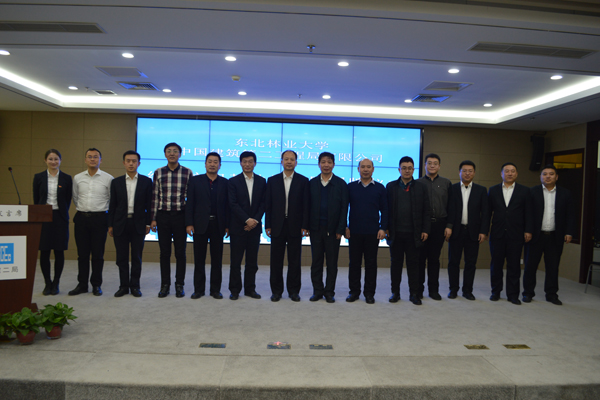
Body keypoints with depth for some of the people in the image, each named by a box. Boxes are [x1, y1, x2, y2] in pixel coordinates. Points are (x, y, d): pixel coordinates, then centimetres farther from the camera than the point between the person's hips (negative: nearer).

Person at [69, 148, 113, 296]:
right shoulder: (77, 178, 8)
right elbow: (75, 198, 20)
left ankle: (96, 285, 13)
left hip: (99, 218, -3)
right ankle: (82, 284, 17)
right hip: (81, 218, 3)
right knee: (82, 254, 7)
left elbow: (113, 200, 5)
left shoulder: (108, 178, -1)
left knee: (98, 254, 2)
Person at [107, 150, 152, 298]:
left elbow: (149, 204, 2)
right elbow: (112, 205, 7)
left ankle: (135, 286, 15)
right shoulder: (116, 182, 7)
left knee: (136, 257, 4)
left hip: (138, 224, -1)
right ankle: (123, 286, 17)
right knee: (122, 257, 6)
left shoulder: (146, 181, 3)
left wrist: (148, 223, -3)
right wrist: (110, 225, 3)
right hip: (120, 224, 1)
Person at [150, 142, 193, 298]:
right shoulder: (158, 173, 5)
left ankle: (179, 285, 17)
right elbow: (155, 197, 6)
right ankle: (165, 285, 19)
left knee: (180, 252, 5)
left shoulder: (187, 172, 0)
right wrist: (153, 219, 3)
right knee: (164, 252, 8)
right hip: (163, 216, 2)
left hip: (180, 216, -1)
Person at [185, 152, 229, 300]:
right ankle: (199, 289, 17)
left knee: (217, 259, 6)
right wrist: (189, 223, -6)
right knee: (199, 259, 6)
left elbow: (227, 205, 4)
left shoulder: (225, 183, 6)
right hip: (200, 225, 0)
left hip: (218, 225, 0)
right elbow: (190, 203, 1)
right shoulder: (195, 181, 5)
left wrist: (227, 226, -2)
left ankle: (215, 289, 16)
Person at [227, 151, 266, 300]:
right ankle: (235, 290, 12)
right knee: (235, 261, 2)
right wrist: (247, 220, -14)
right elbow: (233, 204, -6)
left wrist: (255, 220, -8)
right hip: (238, 226, -2)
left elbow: (263, 203, 4)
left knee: (252, 260, 7)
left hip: (255, 226, 2)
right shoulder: (233, 181, 2)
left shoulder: (261, 181, 9)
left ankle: (250, 289, 18)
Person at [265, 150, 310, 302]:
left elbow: (306, 205, 0)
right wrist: (268, 225, -1)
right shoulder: (272, 180, 7)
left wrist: (305, 226, -6)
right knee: (276, 261, 7)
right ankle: (276, 290, 18)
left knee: (295, 261, 6)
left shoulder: (303, 181, 2)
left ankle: (294, 290, 18)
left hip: (295, 227, -1)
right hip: (277, 226, 1)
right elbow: (268, 204, 5)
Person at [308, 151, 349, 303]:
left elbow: (344, 208, -1)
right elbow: (308, 206, 6)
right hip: (316, 228, 2)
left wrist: (340, 229, -7)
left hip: (333, 229, -1)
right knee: (316, 261, 8)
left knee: (332, 262, 6)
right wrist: (306, 226, -1)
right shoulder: (312, 183, 7)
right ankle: (317, 290, 19)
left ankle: (329, 291, 17)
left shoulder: (341, 184, 1)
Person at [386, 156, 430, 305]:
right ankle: (395, 292, 20)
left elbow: (426, 211, 5)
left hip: (414, 234, 0)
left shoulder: (421, 187, 6)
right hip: (395, 233, 1)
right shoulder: (391, 186, 6)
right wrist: (386, 228, -2)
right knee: (395, 263, 9)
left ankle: (414, 294, 16)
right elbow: (386, 208, 4)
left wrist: (425, 230, -1)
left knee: (413, 264, 5)